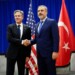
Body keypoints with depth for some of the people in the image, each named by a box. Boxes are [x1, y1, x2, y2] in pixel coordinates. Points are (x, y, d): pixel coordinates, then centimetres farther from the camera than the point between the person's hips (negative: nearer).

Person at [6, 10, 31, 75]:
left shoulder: (27, 28, 3)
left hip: (22, 54, 1)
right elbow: (9, 39, -14)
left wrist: (28, 55, -1)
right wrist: (21, 41, -22)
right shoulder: (10, 27, 1)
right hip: (11, 53, -1)